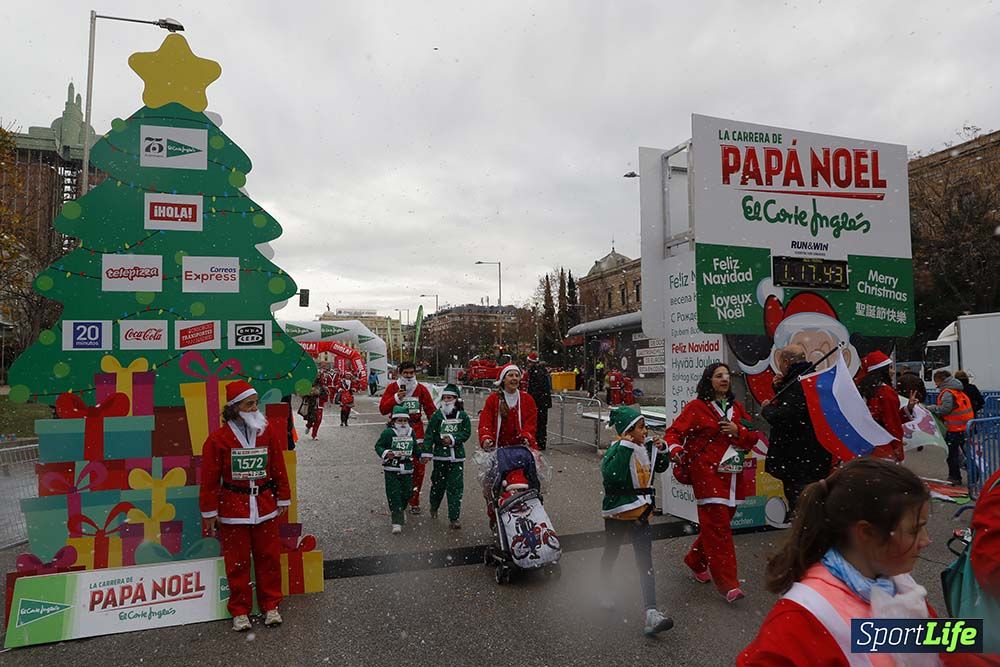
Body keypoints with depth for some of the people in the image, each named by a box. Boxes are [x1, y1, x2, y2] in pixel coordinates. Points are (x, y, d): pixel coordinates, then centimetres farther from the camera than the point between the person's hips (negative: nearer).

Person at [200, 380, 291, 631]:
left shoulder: (268, 433, -1)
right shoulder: (218, 439, -9)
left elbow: (279, 469, 5)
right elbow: (210, 479, -5)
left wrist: (283, 499, 6)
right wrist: (209, 513, -2)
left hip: (265, 507, 2)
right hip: (232, 510, -2)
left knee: (268, 558, 10)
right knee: (237, 562, 8)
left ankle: (270, 606, 25)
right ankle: (240, 611, 24)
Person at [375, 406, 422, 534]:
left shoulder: (411, 433, 7)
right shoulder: (388, 432, -9)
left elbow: (415, 448, 20)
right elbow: (378, 446, -7)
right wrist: (386, 453, -23)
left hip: (407, 470, 5)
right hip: (391, 470, -4)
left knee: (406, 493, 10)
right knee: (394, 495, -7)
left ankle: (400, 511, 40)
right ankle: (397, 522, -3)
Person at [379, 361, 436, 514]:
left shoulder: (421, 389, 6)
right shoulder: (393, 387, 4)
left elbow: (431, 410, 9)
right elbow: (383, 409, -2)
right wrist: (396, 398, -16)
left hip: (416, 433, 1)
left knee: (418, 468, -2)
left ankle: (414, 501, 11)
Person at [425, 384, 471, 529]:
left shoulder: (463, 416, 2)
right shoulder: (436, 416, 0)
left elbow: (466, 433, -1)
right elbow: (430, 435, -2)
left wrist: (453, 439, -15)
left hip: (457, 457, 0)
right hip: (440, 456, 0)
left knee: (456, 487, -2)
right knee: (438, 484, 11)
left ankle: (454, 518, 3)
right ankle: (434, 507, 39)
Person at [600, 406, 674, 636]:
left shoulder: (646, 447, -1)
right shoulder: (616, 450, -20)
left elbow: (661, 468, 16)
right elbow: (610, 476, -37)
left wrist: (661, 450, -4)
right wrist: (625, 447, -36)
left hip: (640, 512, 4)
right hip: (617, 512, -4)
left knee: (645, 561, -3)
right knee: (611, 553, 19)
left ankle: (652, 613, -6)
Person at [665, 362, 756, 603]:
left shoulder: (736, 407, 15)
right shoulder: (696, 407, -2)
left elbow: (753, 437, 15)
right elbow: (674, 432, -5)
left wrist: (738, 431, -6)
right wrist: (675, 450, -26)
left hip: (733, 475, 6)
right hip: (708, 475, -6)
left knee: (716, 525, 13)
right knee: (718, 527, -9)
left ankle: (696, 561, 36)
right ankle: (728, 585, -5)